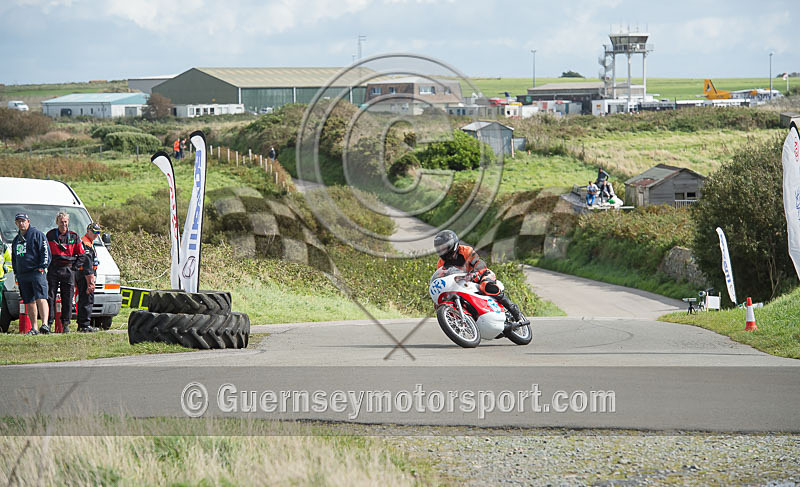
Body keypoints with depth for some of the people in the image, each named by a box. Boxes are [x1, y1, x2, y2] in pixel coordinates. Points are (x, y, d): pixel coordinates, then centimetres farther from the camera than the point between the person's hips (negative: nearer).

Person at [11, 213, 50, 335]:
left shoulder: (37, 234, 0)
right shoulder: (16, 239, 21)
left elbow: (45, 251, -6)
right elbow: (14, 258, 29)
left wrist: (42, 267, -14)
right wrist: (16, 273, 19)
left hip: (36, 272, -7)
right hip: (22, 276, 7)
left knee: (40, 298, -18)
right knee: (29, 302, 6)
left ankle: (45, 324, -28)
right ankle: (33, 328, 9)